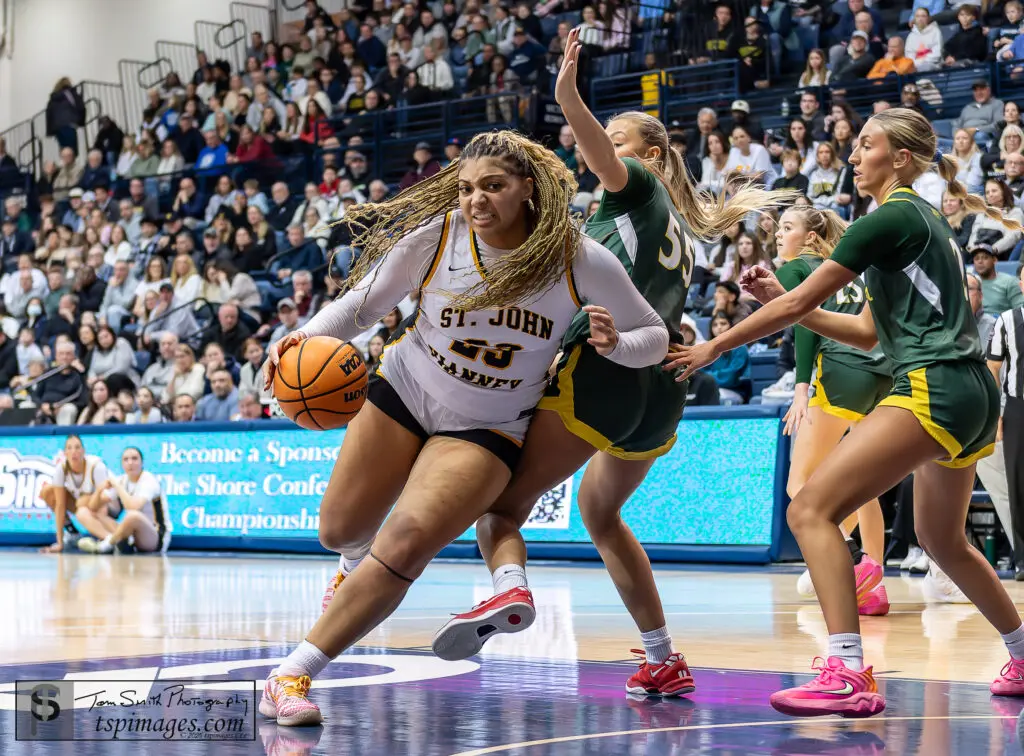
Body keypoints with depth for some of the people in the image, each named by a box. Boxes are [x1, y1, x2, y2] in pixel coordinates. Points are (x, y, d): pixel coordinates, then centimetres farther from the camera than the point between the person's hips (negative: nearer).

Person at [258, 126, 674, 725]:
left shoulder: (580, 259, -18)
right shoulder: (436, 234, -18)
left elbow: (655, 333, -6)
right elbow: (365, 303, -6)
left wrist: (615, 344, -29)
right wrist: (307, 336, -25)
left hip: (487, 429, -2)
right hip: (404, 391, 2)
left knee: (404, 546, -23)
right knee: (340, 532, 14)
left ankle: (294, 675, -15)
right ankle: (360, 562, 55)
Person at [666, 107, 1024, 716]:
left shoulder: (892, 218, -8)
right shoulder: (926, 220, 21)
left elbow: (796, 304, -8)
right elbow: (867, 332, 22)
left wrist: (715, 347, 2)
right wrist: (785, 302, 15)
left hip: (932, 388, -11)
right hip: (974, 396, 11)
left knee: (812, 510, -16)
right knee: (943, 540, 27)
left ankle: (848, 675, -25)